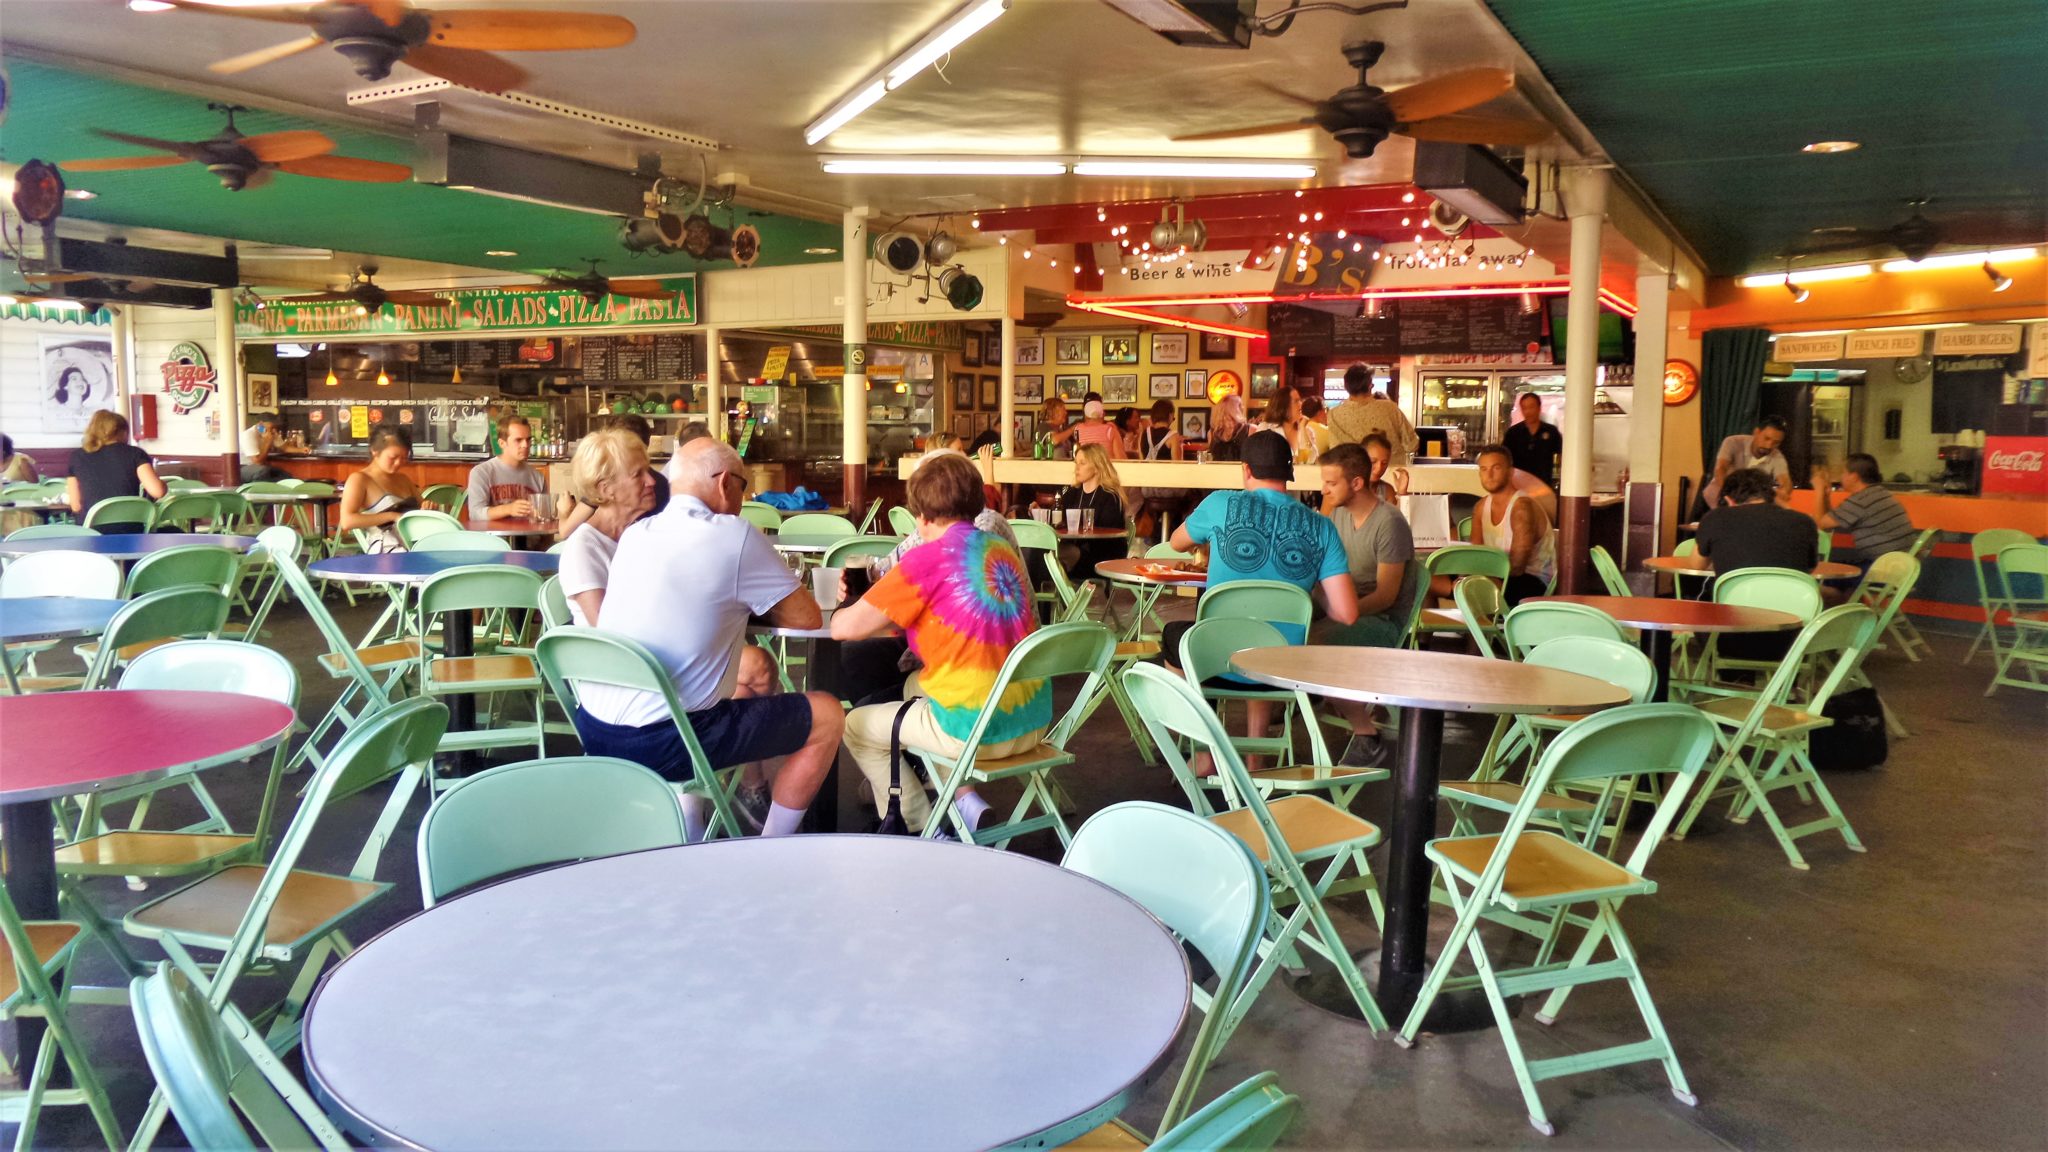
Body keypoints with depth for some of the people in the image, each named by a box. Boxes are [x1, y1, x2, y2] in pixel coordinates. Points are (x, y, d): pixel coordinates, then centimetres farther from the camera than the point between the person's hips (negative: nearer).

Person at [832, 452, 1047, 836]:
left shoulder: (930, 557, -12)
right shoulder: (1003, 548, 8)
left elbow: (844, 627, -10)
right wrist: (896, 618, 16)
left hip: (975, 732, -7)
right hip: (1034, 721, 7)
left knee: (857, 726, 18)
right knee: (914, 686, 32)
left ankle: (922, 829, 17)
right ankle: (963, 798, 24)